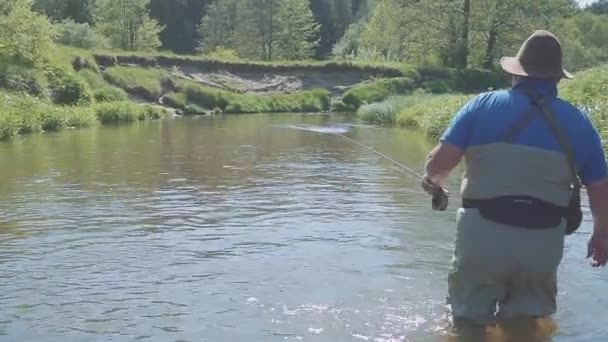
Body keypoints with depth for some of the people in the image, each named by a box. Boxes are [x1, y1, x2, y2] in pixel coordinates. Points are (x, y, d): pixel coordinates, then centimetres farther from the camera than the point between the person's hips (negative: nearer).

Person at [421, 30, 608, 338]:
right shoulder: (577, 121, 7)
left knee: (470, 323, 14)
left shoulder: (484, 105, -1)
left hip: (483, 235, -2)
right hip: (543, 243, 2)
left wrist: (433, 180, 15)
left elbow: (440, 161, -8)